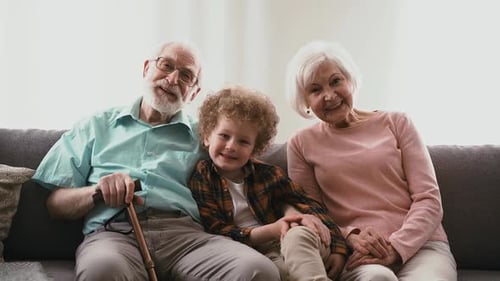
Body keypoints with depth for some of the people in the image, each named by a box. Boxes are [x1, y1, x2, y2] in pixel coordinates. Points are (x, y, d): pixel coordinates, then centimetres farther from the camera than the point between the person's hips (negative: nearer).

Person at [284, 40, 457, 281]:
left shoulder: (396, 123, 11)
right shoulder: (301, 144, 11)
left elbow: (428, 199, 4)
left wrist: (396, 248, -13)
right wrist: (351, 237, -12)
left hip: (420, 244, 1)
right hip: (354, 254, -1)